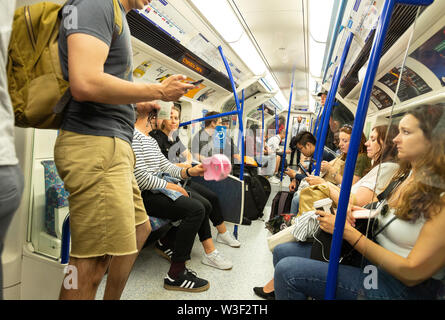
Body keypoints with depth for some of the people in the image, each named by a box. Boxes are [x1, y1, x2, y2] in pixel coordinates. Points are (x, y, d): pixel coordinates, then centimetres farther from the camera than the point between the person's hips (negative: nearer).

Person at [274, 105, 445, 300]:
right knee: (282, 251, -1)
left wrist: (347, 231, -19)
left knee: (288, 269, -21)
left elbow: (413, 273, -20)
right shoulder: (406, 176, 6)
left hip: (402, 287, -7)